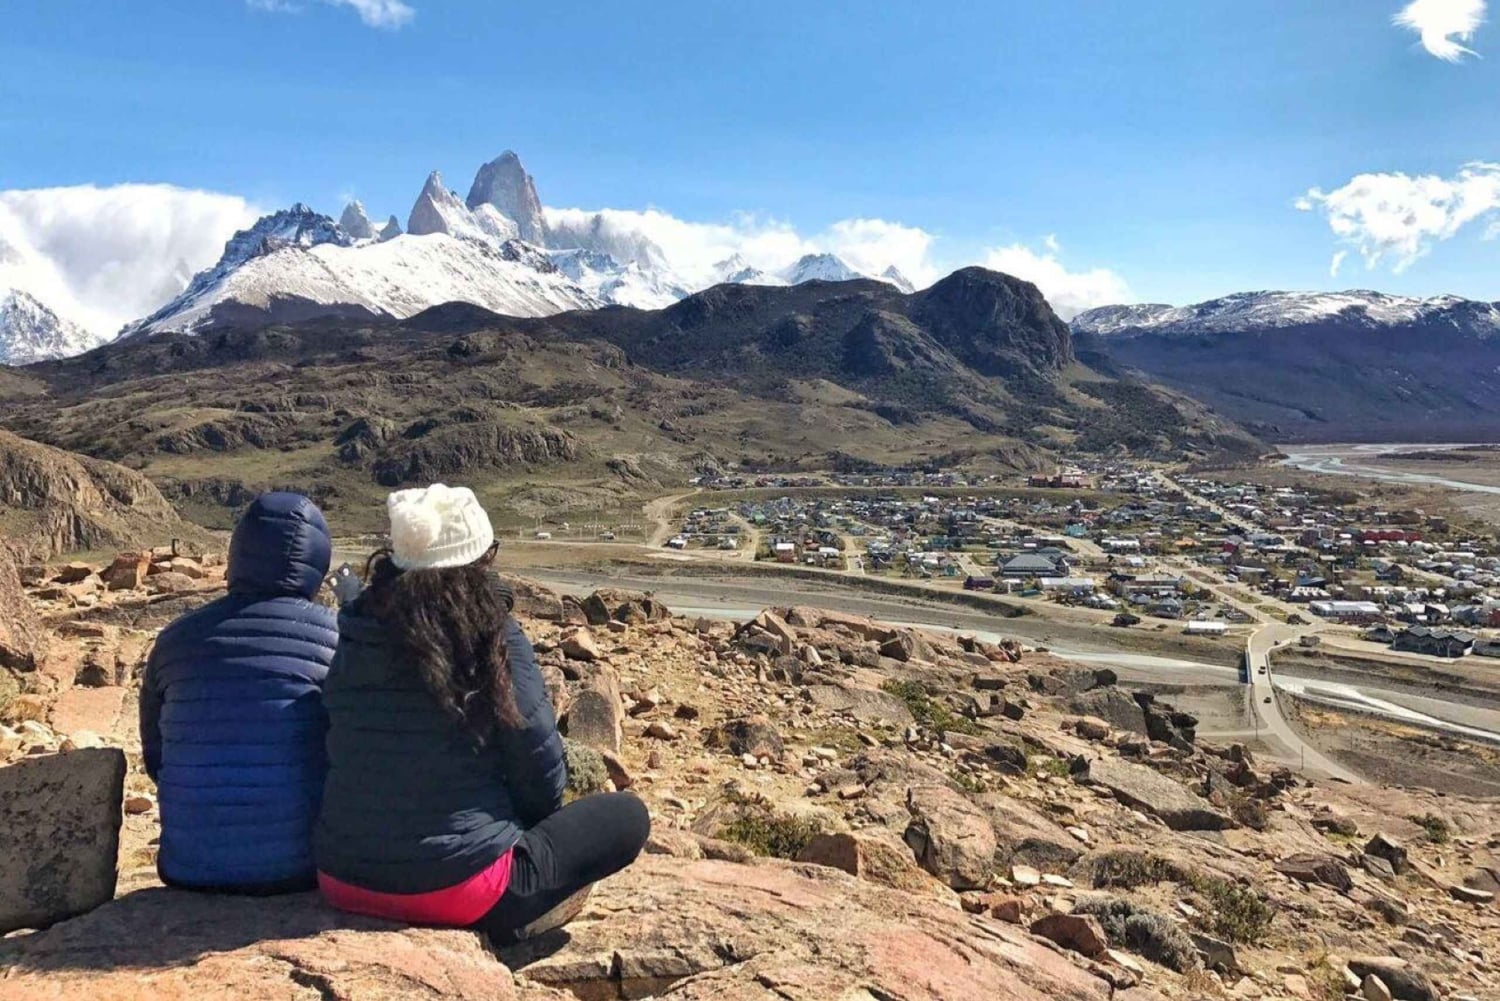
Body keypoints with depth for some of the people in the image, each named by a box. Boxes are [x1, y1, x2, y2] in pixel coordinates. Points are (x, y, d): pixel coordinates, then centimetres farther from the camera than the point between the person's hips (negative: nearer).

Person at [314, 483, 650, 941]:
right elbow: (542, 776, -10)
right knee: (628, 816, 9)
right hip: (454, 886, -6)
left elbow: (350, 756, 11)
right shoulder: (496, 639, -16)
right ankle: (502, 920, 3)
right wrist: (515, 821, 13)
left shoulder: (353, 635, -3)